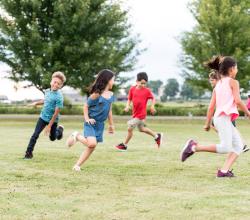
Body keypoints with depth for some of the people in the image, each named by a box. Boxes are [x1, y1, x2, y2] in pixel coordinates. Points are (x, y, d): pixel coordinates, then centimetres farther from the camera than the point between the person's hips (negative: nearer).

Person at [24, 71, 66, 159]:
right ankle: (29, 152, -1)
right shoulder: (47, 91, -3)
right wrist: (36, 103, 9)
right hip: (43, 117, 4)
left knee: (52, 138, 15)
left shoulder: (59, 97, -24)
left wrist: (49, 126, -20)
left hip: (53, 120, -4)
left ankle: (59, 130, 46)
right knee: (35, 135, -8)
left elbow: (56, 112, -22)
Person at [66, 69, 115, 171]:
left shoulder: (111, 95, 5)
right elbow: (86, 106, -6)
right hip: (91, 123, -7)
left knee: (91, 147, 3)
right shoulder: (96, 95, -15)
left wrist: (111, 125, 18)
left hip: (100, 125, 7)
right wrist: (87, 119, -15)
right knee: (92, 143, -24)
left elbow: (109, 110, 15)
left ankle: (77, 165, 12)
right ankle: (77, 136, 3)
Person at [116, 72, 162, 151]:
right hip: (135, 113, 6)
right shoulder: (132, 89, -1)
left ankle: (124, 145, 12)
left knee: (130, 128, -5)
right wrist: (127, 106, -8)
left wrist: (152, 106, -14)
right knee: (142, 129, 23)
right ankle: (157, 136, 40)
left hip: (141, 114, -6)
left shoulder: (147, 91, -11)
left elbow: (153, 98, 2)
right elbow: (129, 99, 8)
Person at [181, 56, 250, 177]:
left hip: (219, 117, 9)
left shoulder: (218, 85, 20)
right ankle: (195, 146, -16)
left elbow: (211, 106, 16)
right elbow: (238, 101, -11)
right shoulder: (233, 82, 0)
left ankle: (224, 170, -5)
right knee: (225, 147, -18)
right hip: (224, 118, -9)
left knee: (238, 145, 7)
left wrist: (207, 123, 19)